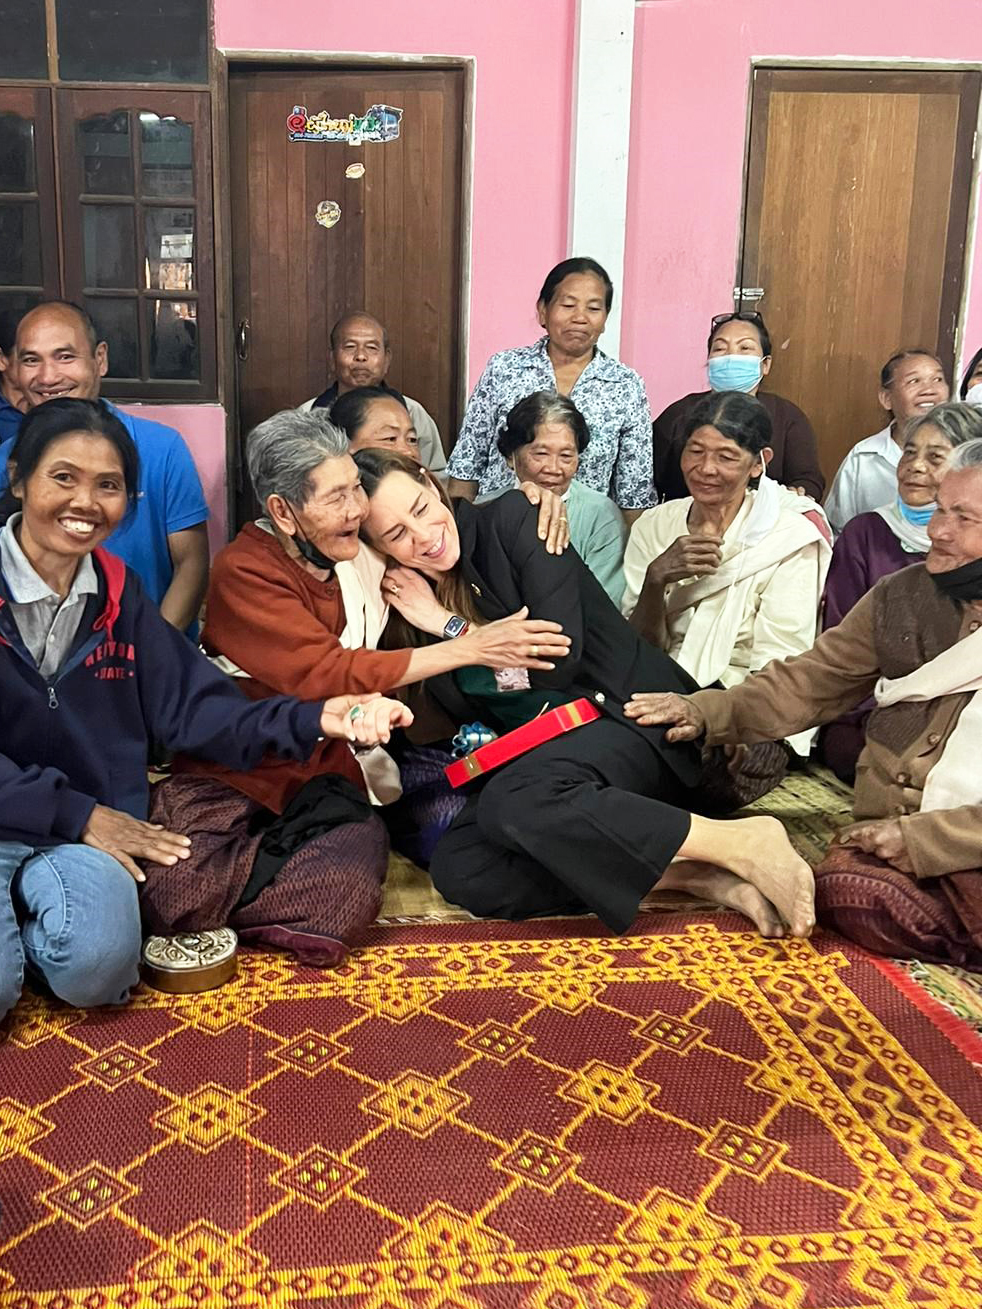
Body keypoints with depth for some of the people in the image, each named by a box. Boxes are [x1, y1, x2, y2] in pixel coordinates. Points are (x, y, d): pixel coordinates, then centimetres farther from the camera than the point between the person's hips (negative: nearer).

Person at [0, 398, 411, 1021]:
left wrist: (311, 719, -13)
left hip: (84, 832, 3)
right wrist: (77, 814, -14)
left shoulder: (116, 594, 8)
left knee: (97, 965, -26)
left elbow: (192, 705, 2)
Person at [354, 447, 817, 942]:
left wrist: (452, 625, -6)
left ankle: (743, 843, -28)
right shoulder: (409, 603, 9)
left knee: (513, 800, -36)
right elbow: (467, 715, 5)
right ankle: (690, 877, -23)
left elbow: (561, 655, -13)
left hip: (628, 716, -6)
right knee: (455, 869, -23)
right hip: (537, 749, 6)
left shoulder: (510, 521, -5)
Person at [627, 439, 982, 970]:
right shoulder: (900, 594, 15)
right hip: (889, 837, 4)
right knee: (846, 893, -29)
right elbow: (808, 682, 15)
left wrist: (917, 837, -15)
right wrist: (704, 710, 1)